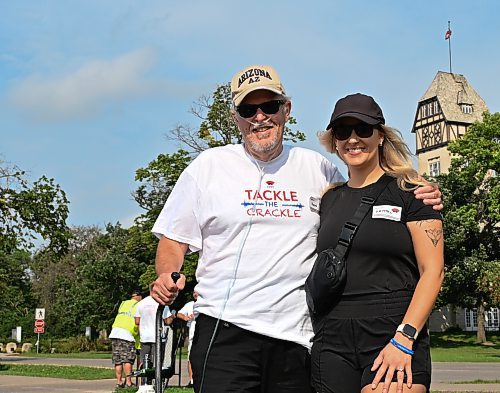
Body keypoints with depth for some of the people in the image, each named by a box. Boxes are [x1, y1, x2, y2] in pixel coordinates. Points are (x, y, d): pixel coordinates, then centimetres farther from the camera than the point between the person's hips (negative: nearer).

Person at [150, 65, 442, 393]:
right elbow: (174, 239, 8)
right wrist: (167, 277, -13)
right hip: (226, 330, -2)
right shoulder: (208, 166, 7)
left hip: (298, 338, 2)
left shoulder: (317, 169, 11)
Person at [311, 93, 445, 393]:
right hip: (331, 340, 4)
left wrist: (404, 339, -15)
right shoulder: (329, 200, 16)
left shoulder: (409, 192, 2)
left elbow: (433, 271, -5)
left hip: (392, 333, -4)